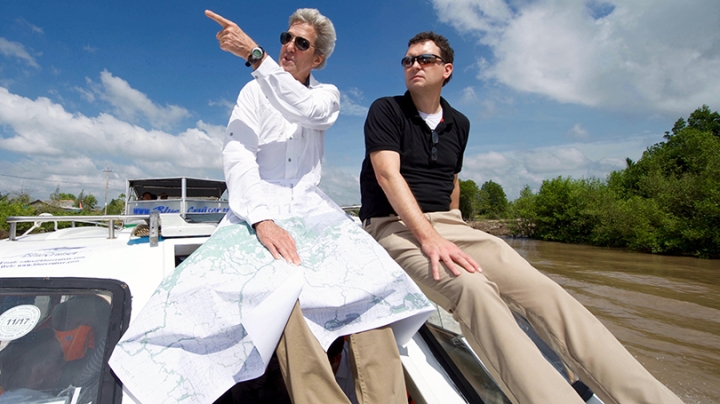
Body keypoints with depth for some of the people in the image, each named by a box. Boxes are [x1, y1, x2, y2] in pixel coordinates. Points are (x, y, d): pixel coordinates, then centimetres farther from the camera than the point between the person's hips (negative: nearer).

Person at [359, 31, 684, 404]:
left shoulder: (458, 124, 18)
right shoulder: (385, 111, 1)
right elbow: (388, 175, -14)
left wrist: (454, 228, 17)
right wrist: (429, 237, -26)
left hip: (446, 224, 5)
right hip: (393, 225, -4)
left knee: (539, 288, -18)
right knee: (471, 287, -35)